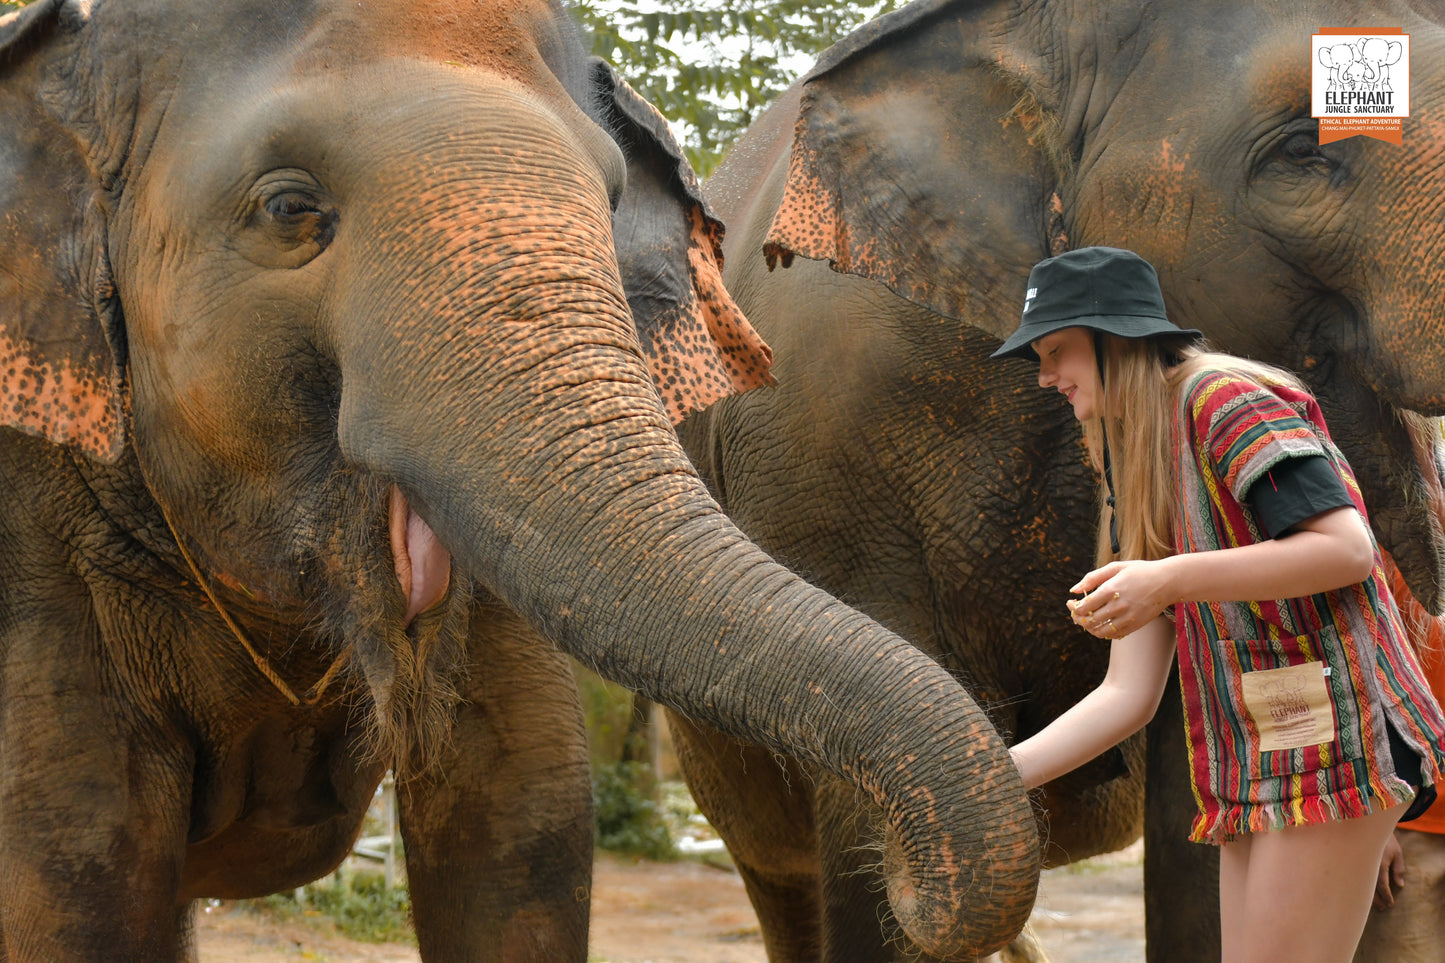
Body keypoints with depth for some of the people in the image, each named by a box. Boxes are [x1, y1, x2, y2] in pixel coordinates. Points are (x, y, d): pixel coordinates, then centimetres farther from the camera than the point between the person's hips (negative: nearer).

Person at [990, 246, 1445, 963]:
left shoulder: (1222, 398, -6)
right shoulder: (1134, 480, 20)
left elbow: (1348, 548, -18)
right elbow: (1129, 695, 13)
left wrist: (1172, 581, -19)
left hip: (1327, 740, -9)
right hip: (1257, 769, 9)